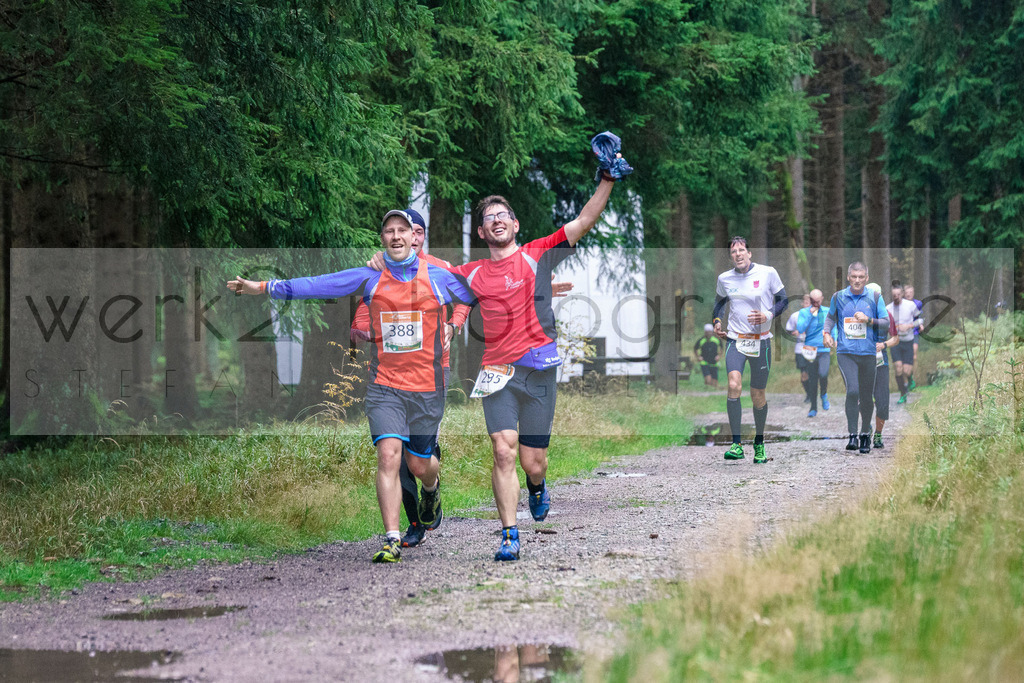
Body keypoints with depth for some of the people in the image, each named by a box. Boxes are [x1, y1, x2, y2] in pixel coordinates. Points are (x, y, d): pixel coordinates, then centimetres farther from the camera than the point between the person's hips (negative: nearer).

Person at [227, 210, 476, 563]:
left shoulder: (438, 277, 3)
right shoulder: (370, 278, 4)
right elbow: (316, 285, 1)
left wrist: (453, 325, 5)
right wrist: (264, 287, -3)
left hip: (426, 387, 0)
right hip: (384, 385, 0)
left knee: (420, 466, 8)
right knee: (388, 454, -17)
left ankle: (432, 488, 47)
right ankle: (392, 540, -15)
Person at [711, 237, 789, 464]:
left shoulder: (768, 273, -5)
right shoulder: (724, 279, 4)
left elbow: (783, 299, 3)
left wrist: (769, 315, -14)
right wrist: (716, 320, 8)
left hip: (761, 341, -1)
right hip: (735, 340, 1)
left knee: (758, 396, 7)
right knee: (734, 386, -21)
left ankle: (759, 443, 29)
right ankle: (736, 445, -21)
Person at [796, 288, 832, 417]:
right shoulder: (804, 312, 2)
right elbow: (800, 329, -12)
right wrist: (810, 315, -16)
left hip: (825, 350, 0)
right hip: (811, 351, 0)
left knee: (823, 374, -23)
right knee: (812, 381, 1)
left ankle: (824, 395, 6)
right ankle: (813, 408, 14)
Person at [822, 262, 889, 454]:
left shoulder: (875, 298, 3)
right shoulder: (838, 297, 5)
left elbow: (886, 323, 4)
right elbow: (831, 316, 22)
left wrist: (868, 320, -12)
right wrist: (827, 332, 4)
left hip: (868, 352, 1)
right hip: (845, 352, -1)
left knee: (866, 397, 7)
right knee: (852, 390, -20)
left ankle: (865, 435, 26)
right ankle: (852, 435, -14)